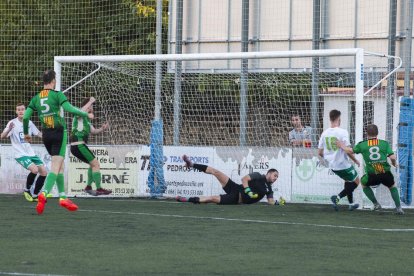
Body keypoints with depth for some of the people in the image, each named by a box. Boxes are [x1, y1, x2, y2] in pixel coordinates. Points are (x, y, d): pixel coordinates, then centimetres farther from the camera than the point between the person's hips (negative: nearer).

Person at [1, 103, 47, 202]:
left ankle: (35, 195, 13)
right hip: (20, 154, -6)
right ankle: (27, 190, 0)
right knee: (34, 170, -25)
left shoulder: (29, 123, 7)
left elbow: (39, 134, 21)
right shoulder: (13, 123, -10)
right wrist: (9, 129, -41)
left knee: (43, 172, -2)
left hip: (31, 153, 6)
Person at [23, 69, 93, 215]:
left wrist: (26, 133, 18)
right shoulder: (57, 95, -8)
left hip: (46, 134, 6)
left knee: (59, 165, 18)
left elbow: (25, 117, 4)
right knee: (56, 167, -10)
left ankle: (63, 197, 19)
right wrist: (86, 114, -5)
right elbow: (69, 109, -19)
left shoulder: (36, 98, 7)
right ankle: (43, 194, -27)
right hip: (59, 133, -6)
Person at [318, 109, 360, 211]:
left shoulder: (324, 133, 0)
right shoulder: (342, 132, -18)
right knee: (356, 181, 13)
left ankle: (351, 203, 26)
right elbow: (348, 151, -21)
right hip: (344, 164, -6)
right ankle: (337, 197, -5)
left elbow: (320, 152, 4)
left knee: (348, 180, 27)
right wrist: (356, 160, -4)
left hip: (333, 166, 6)